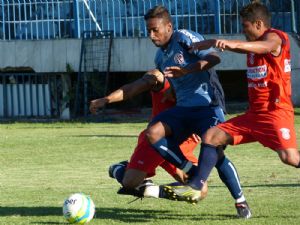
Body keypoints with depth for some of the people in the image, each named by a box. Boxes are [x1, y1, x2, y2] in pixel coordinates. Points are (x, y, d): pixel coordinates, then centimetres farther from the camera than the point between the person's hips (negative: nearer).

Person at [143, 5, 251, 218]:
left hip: (208, 104, -7)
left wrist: (186, 70, -32)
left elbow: (213, 58, -22)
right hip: (183, 108, 7)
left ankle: (240, 200, 0)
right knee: (153, 133, -16)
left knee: (213, 152, -18)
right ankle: (193, 174, -7)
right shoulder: (160, 57, 15)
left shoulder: (185, 38, -9)